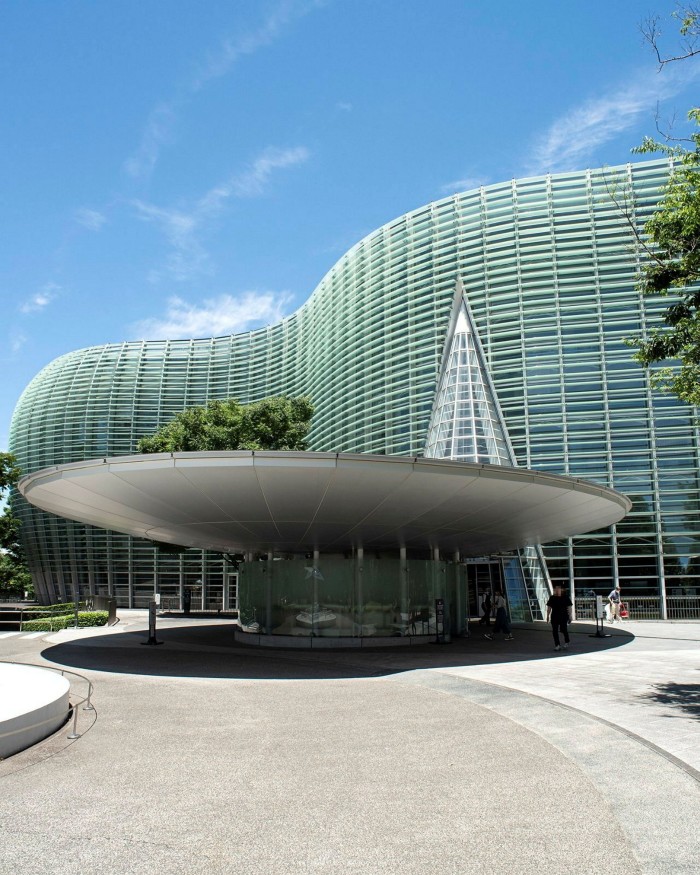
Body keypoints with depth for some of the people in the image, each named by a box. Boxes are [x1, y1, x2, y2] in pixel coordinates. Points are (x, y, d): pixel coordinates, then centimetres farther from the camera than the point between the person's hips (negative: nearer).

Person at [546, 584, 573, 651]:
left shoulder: (565, 597, 1)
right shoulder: (552, 598, 8)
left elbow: (569, 607, 2)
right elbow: (549, 607, 12)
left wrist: (570, 615, -4)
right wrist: (548, 616, 8)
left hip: (563, 616, -3)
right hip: (554, 617, 3)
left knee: (563, 629, -11)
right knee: (554, 631, 0)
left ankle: (567, 641, 18)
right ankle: (557, 645, 8)